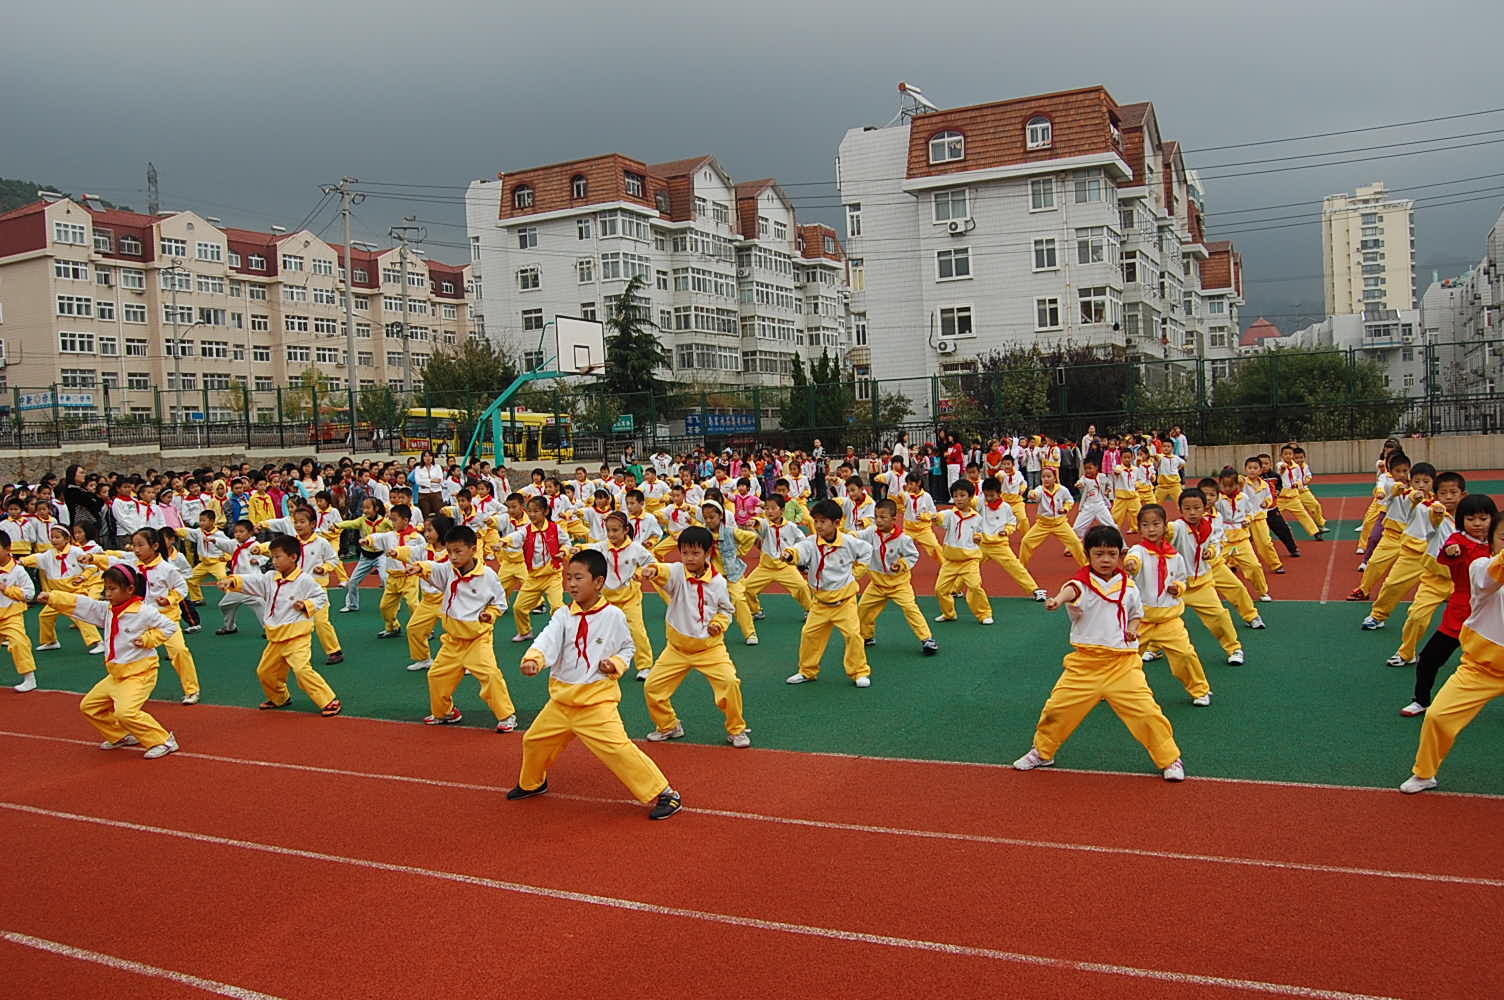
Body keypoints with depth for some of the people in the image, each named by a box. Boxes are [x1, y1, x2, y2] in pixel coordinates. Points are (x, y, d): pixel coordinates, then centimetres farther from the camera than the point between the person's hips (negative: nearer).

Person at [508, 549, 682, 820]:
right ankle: (532, 783, 50)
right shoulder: (563, 615, -2)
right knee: (534, 740, 18)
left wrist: (616, 663, -13)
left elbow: (628, 647, 7)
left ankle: (664, 795, -7)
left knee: (617, 747, -18)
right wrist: (533, 659, -41)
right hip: (561, 699, 5)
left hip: (597, 700, -5)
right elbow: (547, 640, -21)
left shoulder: (613, 616, -8)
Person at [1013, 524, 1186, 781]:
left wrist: (1133, 629, -1)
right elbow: (1072, 589, -34)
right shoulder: (1083, 582, -8)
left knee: (1146, 711, -6)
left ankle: (1170, 759, 17)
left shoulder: (1128, 586, 4)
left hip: (1123, 663, 1)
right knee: (1058, 707, 3)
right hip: (1085, 662, -1)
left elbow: (1137, 614, 22)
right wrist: (1059, 599, -58)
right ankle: (1042, 752, 29)